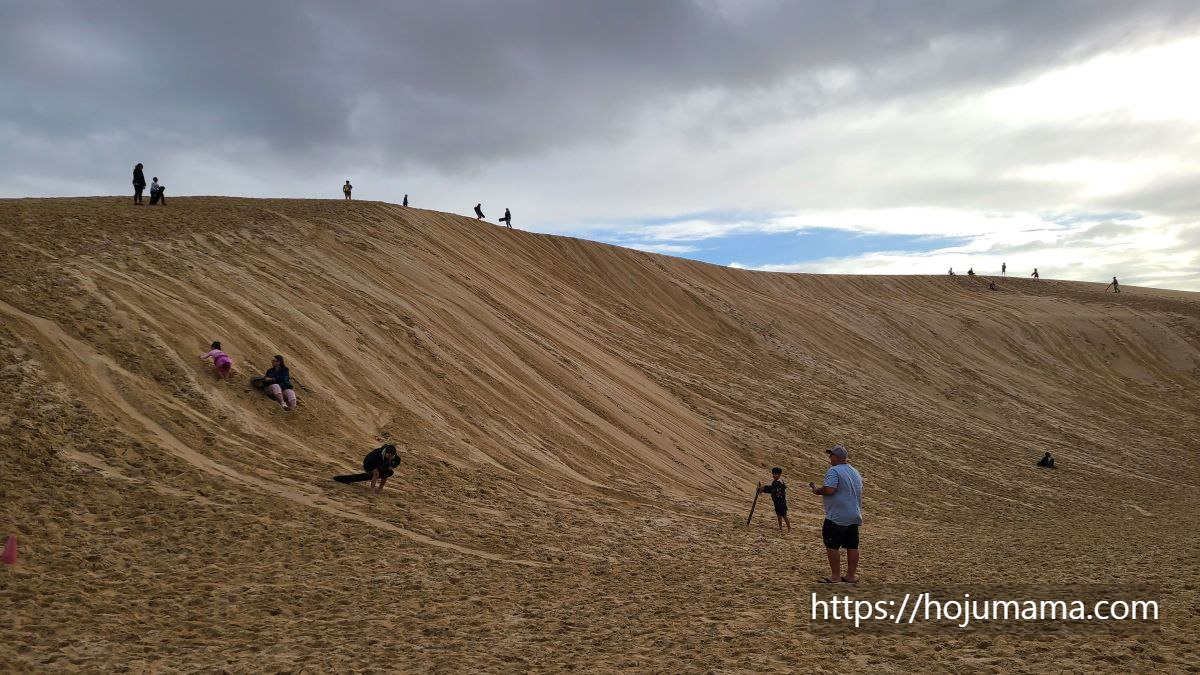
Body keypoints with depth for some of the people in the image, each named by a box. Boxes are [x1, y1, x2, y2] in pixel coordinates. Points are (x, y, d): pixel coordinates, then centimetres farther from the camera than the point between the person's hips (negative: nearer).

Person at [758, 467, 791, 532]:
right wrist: (763, 490, -4)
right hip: (776, 501, 9)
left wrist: (764, 487, -27)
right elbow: (770, 490, 10)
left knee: (784, 515, -3)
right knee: (778, 515, 15)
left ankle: (789, 529, 4)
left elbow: (772, 488, -32)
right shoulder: (774, 482, 10)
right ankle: (780, 528, 25)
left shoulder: (779, 482, -20)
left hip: (782, 501, -9)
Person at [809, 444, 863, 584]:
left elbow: (829, 489, -26)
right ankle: (851, 576, 14)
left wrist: (817, 490, -9)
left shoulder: (834, 471, -14)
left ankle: (835, 577, -3)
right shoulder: (855, 472, 16)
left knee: (832, 545, -3)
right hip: (855, 516, 9)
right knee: (852, 546, 9)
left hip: (837, 517, -9)